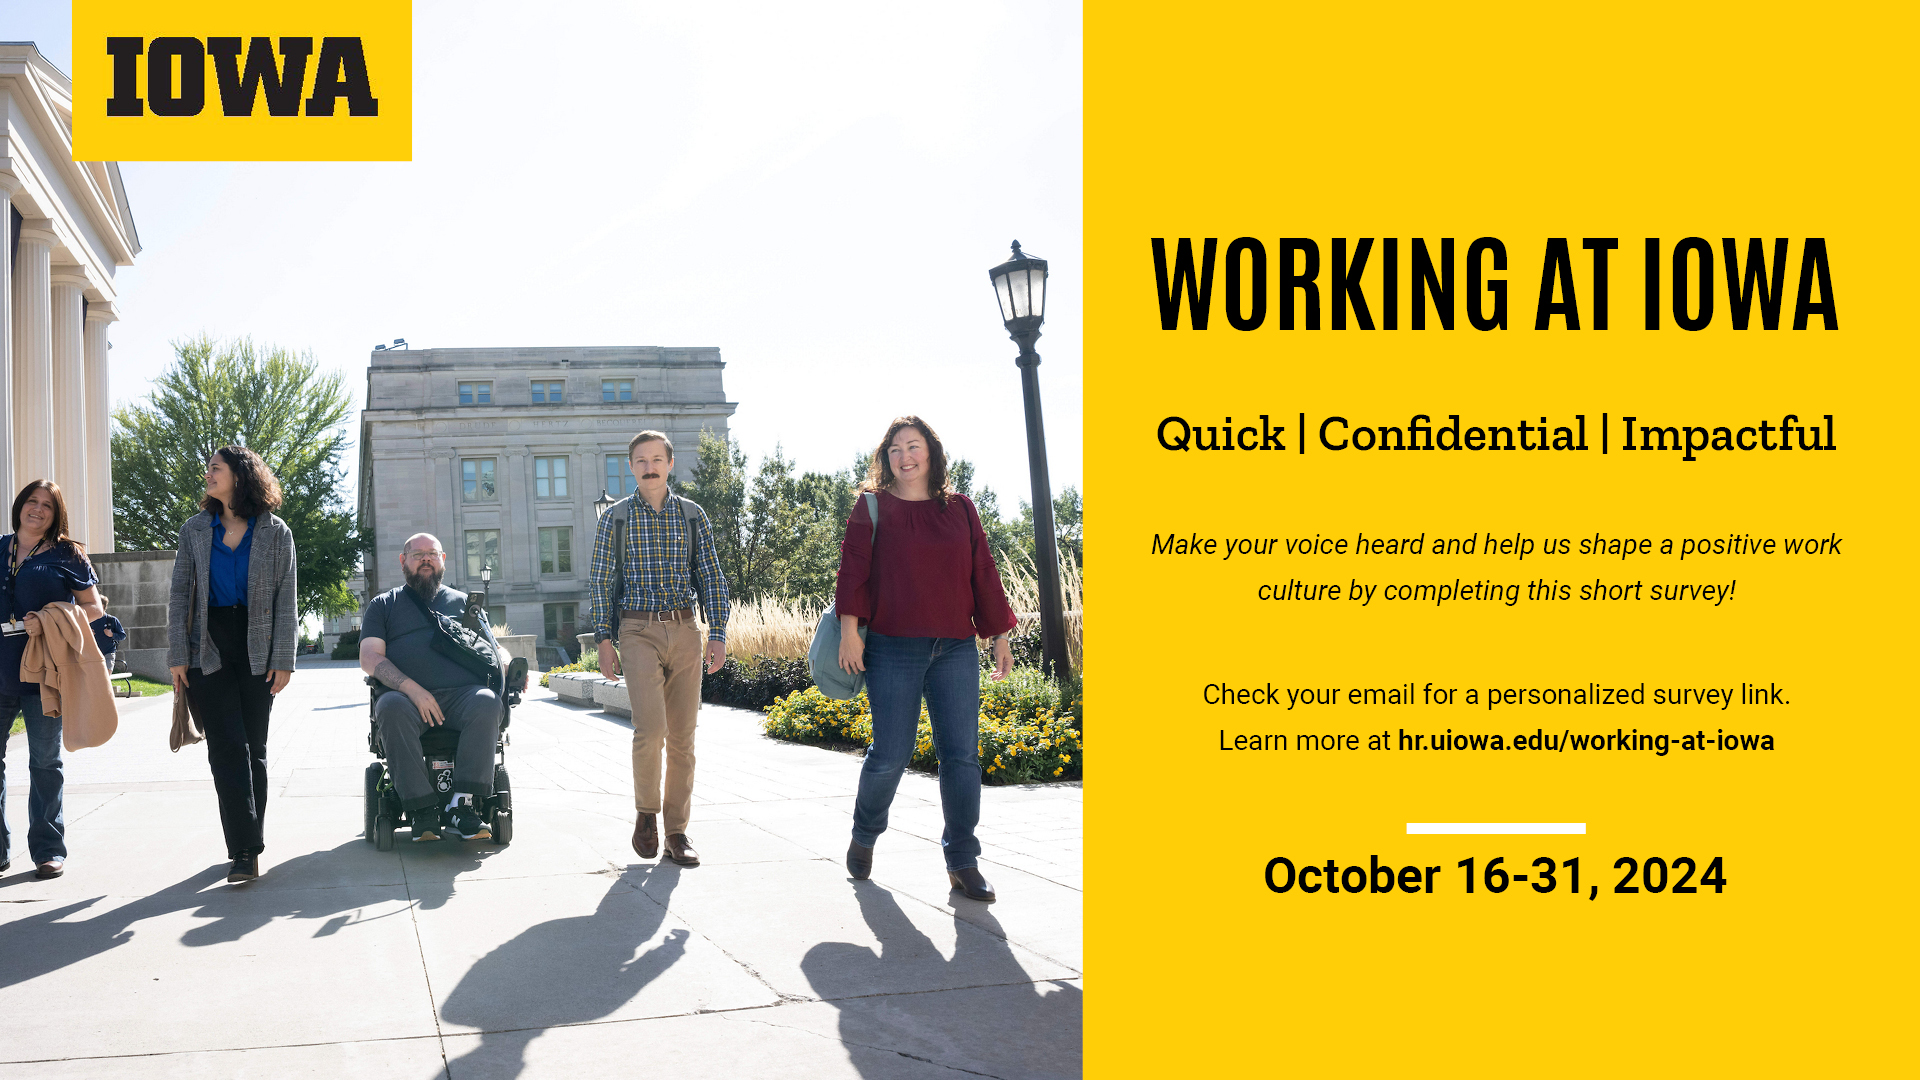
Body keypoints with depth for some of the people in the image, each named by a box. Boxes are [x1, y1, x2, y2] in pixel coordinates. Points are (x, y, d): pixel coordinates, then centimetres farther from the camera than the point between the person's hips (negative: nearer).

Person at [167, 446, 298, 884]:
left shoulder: (275, 532, 4)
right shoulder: (195, 529, 9)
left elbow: (286, 600, 2)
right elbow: (180, 596, 7)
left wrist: (283, 659, -5)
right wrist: (177, 655, -2)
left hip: (257, 653, -1)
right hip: (209, 651, 1)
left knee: (253, 749, 3)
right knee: (227, 748, -8)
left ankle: (248, 844, 14)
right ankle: (245, 850, -11)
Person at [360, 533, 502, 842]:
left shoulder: (462, 602, 28)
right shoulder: (383, 605, 22)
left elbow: (494, 652, 25)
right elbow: (369, 658, 7)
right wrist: (411, 688, -12)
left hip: (463, 692, 1)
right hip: (408, 696, -1)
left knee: (487, 702, -34)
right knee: (392, 708, -37)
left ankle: (462, 807, -38)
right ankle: (423, 812, -36)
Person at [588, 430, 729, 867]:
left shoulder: (692, 514, 8)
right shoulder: (616, 517, 4)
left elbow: (711, 577, 9)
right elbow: (601, 581, 5)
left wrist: (718, 633, 1)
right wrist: (604, 640, -1)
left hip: (685, 632, 2)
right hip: (639, 630, -2)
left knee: (682, 736, 3)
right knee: (650, 728, -17)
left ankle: (677, 832, 11)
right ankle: (646, 813, 6)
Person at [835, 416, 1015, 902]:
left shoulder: (960, 509, 12)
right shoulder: (872, 507, 5)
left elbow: (983, 574, 14)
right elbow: (853, 570, -1)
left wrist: (999, 636, 12)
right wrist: (850, 629, -11)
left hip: (955, 650, 3)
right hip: (893, 649, -3)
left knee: (961, 754, -1)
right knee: (890, 754, -1)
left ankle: (962, 862, 8)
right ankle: (864, 838, 26)